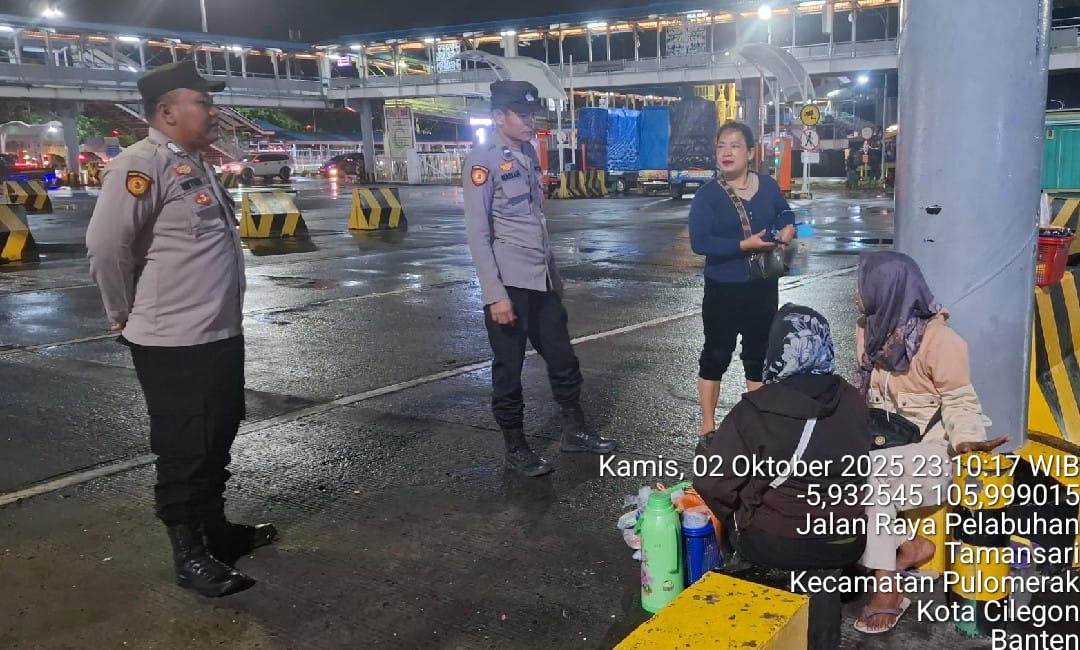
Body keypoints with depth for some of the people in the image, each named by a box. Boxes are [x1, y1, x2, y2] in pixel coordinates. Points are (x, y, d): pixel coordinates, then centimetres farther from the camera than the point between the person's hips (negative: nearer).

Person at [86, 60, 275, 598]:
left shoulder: (195, 165, 14)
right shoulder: (143, 164, -17)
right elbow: (105, 244, -23)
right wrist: (126, 314, -11)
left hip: (220, 333, 10)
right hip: (174, 342, -9)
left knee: (217, 439, 19)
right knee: (183, 450, 2)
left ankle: (216, 528, 35)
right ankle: (189, 554, 15)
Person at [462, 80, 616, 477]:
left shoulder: (529, 154, 12)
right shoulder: (483, 161, -11)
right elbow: (477, 233, -15)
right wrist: (495, 295, -19)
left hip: (542, 281, 8)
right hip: (509, 284, -8)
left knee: (562, 359, 16)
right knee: (509, 369, 6)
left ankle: (574, 431, 31)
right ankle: (515, 448, 19)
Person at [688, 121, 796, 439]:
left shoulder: (768, 186, 1)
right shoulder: (707, 195, -12)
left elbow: (785, 213, 18)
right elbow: (699, 242, -22)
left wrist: (788, 227, -6)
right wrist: (745, 244, -26)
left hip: (763, 287, 4)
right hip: (723, 289, -4)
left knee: (759, 353, 15)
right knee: (716, 355, 7)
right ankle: (708, 425, 20)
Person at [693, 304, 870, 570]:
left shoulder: (754, 411, -21)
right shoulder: (853, 401, -7)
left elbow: (711, 481, -19)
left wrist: (738, 521, 0)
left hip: (772, 546, -4)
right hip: (846, 543, 4)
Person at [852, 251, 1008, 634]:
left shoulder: (938, 338, -17)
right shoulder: (868, 329, 4)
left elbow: (960, 401, -13)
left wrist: (968, 441, -32)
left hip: (932, 449, -6)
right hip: (885, 442, 6)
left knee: (869, 473, -34)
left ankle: (886, 588, -22)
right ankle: (908, 546, -12)